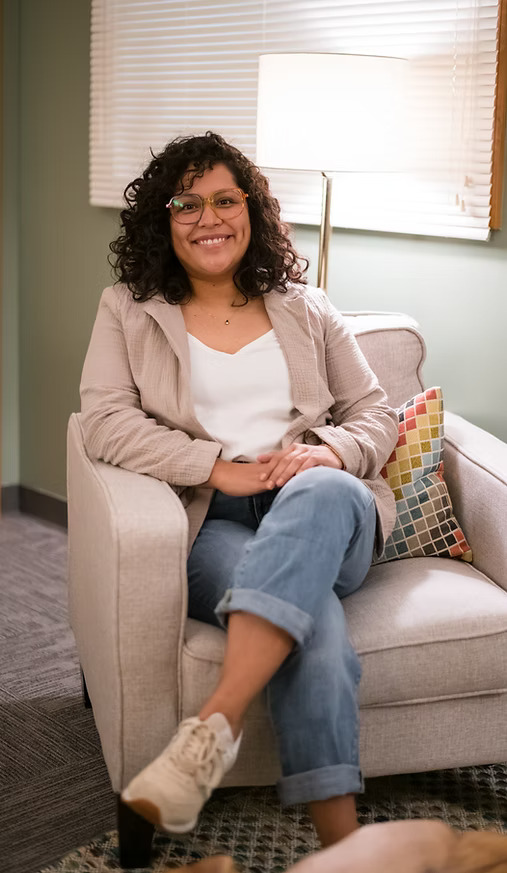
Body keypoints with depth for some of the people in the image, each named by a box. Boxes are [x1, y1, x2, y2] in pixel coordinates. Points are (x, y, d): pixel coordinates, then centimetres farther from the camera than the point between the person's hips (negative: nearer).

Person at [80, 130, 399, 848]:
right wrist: (222, 467, -15)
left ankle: (215, 726, -46)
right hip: (209, 525, -1)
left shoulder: (303, 307, 19)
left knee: (322, 493, -39)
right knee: (314, 625, -35)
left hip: (329, 513, 2)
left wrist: (329, 451, -10)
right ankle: (341, 845, -37)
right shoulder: (128, 308, 14)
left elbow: (377, 416, 16)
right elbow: (105, 422, -2)